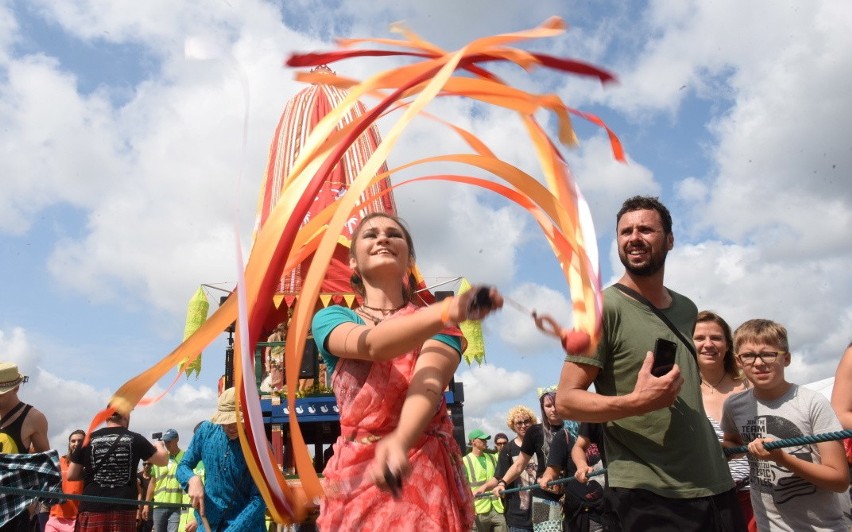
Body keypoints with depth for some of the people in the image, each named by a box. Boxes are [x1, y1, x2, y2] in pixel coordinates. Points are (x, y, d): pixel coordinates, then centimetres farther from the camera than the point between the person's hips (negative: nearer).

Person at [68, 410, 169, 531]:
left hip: (92, 509, 1)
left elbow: (71, 475, 10)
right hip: (123, 510, -1)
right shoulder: (135, 439, 2)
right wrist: (159, 446, 33)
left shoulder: (88, 440, 5)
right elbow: (163, 460, 12)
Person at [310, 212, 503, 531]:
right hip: (354, 475, 1)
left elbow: (428, 384, -18)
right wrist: (449, 310, -37)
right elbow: (372, 345, -20)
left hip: (424, 469, 0)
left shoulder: (437, 324, 2)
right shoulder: (330, 318, 3)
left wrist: (400, 443, -40)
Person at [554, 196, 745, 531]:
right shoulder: (603, 307, -11)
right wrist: (637, 402, -28)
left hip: (715, 483, 7)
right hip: (648, 493, -7)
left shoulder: (687, 309, 10)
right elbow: (566, 400, -15)